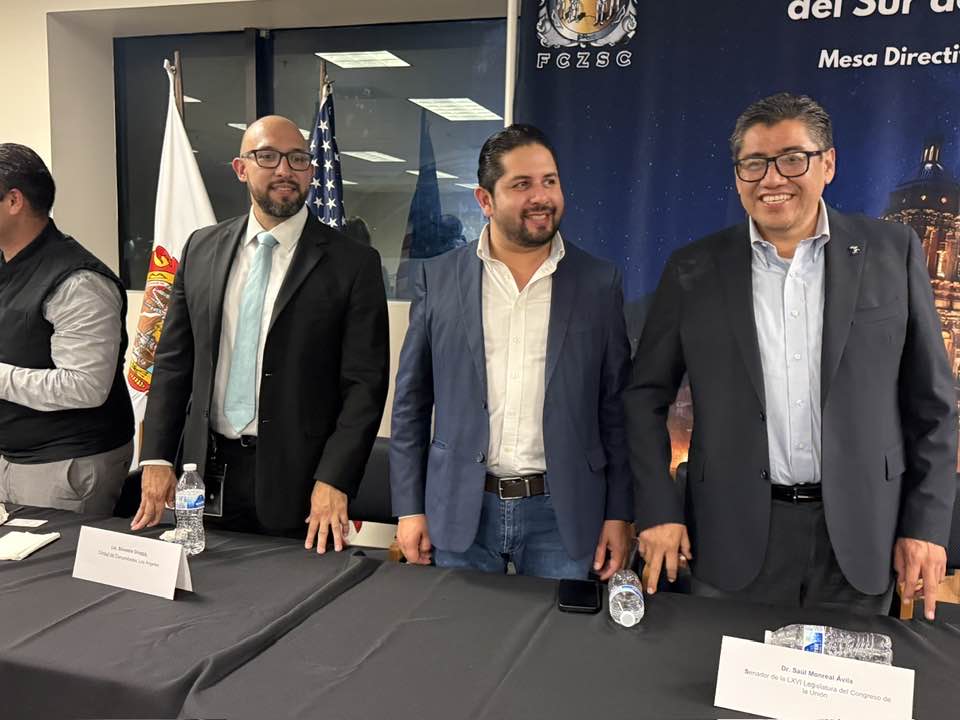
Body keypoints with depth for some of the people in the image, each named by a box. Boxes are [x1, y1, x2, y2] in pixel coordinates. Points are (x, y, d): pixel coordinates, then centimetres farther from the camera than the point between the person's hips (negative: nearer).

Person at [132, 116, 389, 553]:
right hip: (206, 471, 4)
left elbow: (364, 384, -10)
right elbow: (173, 360, 8)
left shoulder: (353, 263, -7)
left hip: (297, 479, -3)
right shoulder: (202, 249, 6)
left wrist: (333, 481, -16)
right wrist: (156, 458, 2)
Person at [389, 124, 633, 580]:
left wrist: (619, 513, 0)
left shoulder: (599, 283, 0)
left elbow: (616, 408, 3)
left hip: (561, 513, 0)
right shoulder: (437, 278, 0)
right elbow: (410, 401, 4)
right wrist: (409, 507, 1)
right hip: (461, 510, 1)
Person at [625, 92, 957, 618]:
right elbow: (646, 396, 3)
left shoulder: (891, 252, 1)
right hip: (734, 539, 0)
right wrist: (658, 510, -3)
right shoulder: (694, 270, -1)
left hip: (859, 537, 1)